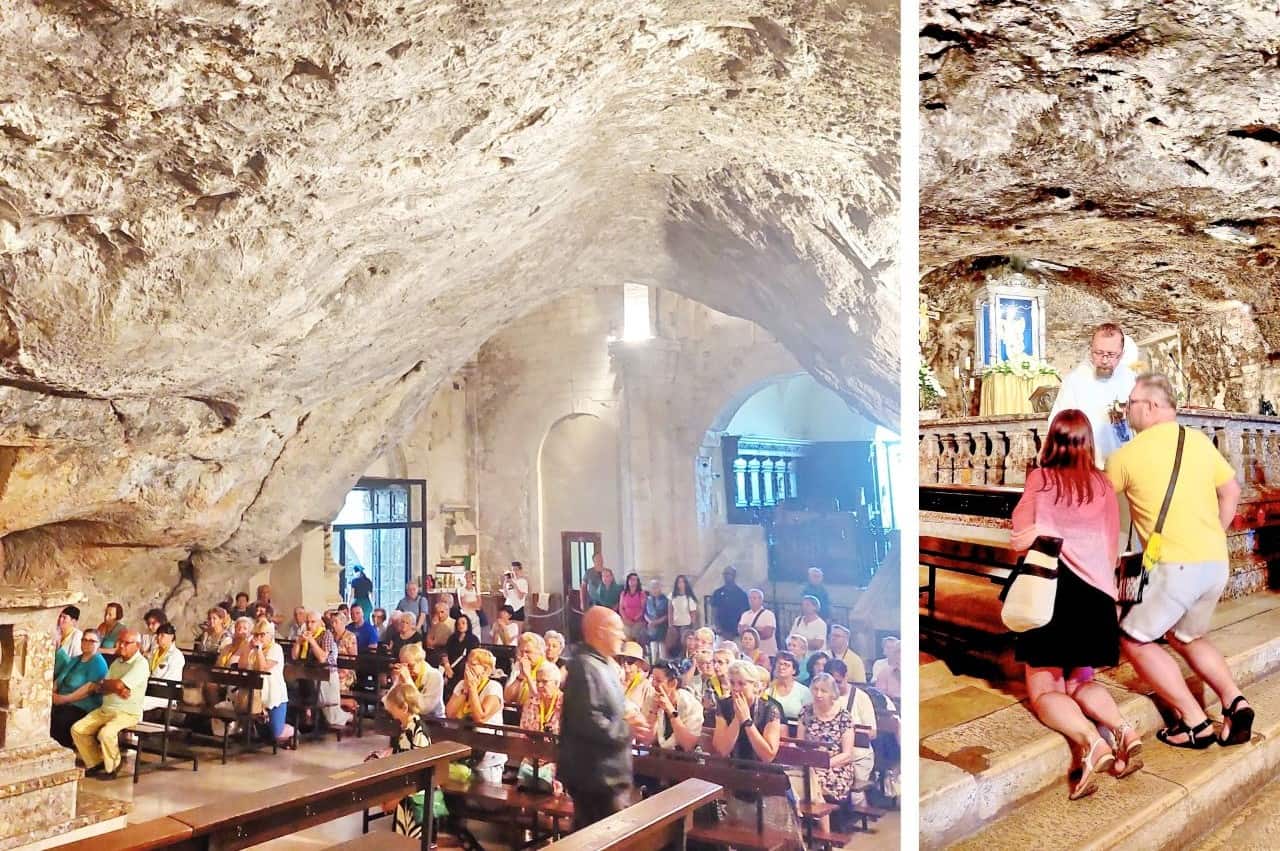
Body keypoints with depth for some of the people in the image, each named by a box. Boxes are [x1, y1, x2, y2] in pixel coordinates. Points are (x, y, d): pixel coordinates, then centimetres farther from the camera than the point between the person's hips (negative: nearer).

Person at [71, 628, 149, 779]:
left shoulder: (140, 664, -11)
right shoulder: (116, 662, 16)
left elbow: (119, 685, -21)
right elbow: (100, 689, 9)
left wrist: (102, 683, 1)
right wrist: (116, 689, -14)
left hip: (128, 713, -8)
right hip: (105, 709, 8)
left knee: (106, 733, -31)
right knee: (77, 729, -4)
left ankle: (112, 768, -7)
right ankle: (94, 763, 9)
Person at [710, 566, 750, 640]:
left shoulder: (742, 594, 3)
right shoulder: (718, 593, 8)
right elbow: (715, 612, 7)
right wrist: (719, 629, -6)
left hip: (737, 633, -1)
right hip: (722, 632, 1)